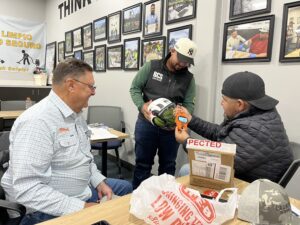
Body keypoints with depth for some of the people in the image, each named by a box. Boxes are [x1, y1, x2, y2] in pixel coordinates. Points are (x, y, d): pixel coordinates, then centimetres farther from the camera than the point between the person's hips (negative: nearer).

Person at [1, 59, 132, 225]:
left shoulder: (75, 114, 4)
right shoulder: (37, 121, -27)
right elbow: (26, 189, -30)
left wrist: (99, 181, 1)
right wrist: (80, 207, -28)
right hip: (50, 209, -9)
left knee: (125, 187, 19)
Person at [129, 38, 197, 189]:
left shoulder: (188, 78, 3)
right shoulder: (151, 66, -3)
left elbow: (189, 104, 1)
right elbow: (135, 88, 0)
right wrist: (142, 106, -17)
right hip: (146, 123, -2)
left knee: (168, 165, 15)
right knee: (143, 162, 11)